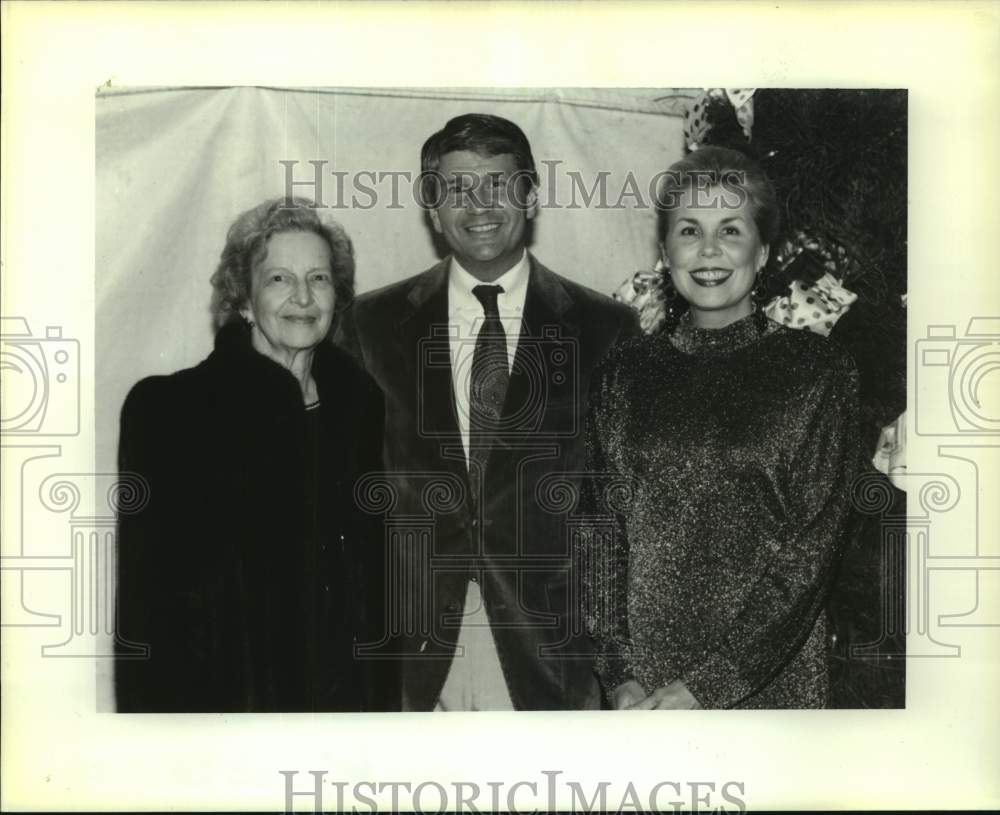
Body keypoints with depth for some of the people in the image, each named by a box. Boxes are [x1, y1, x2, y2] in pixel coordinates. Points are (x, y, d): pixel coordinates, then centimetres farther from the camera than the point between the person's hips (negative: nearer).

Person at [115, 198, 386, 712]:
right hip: (224, 695, -4)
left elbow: (380, 577, 9)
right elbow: (146, 602, -11)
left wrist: (386, 696, 4)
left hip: (349, 690, 4)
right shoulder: (167, 409, -10)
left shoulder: (360, 402, 4)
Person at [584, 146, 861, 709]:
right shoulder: (627, 372, 4)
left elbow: (810, 550, -9)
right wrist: (622, 675, -9)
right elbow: (604, 533, 2)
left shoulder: (818, 371, -5)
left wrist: (704, 684, -15)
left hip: (771, 678, -2)